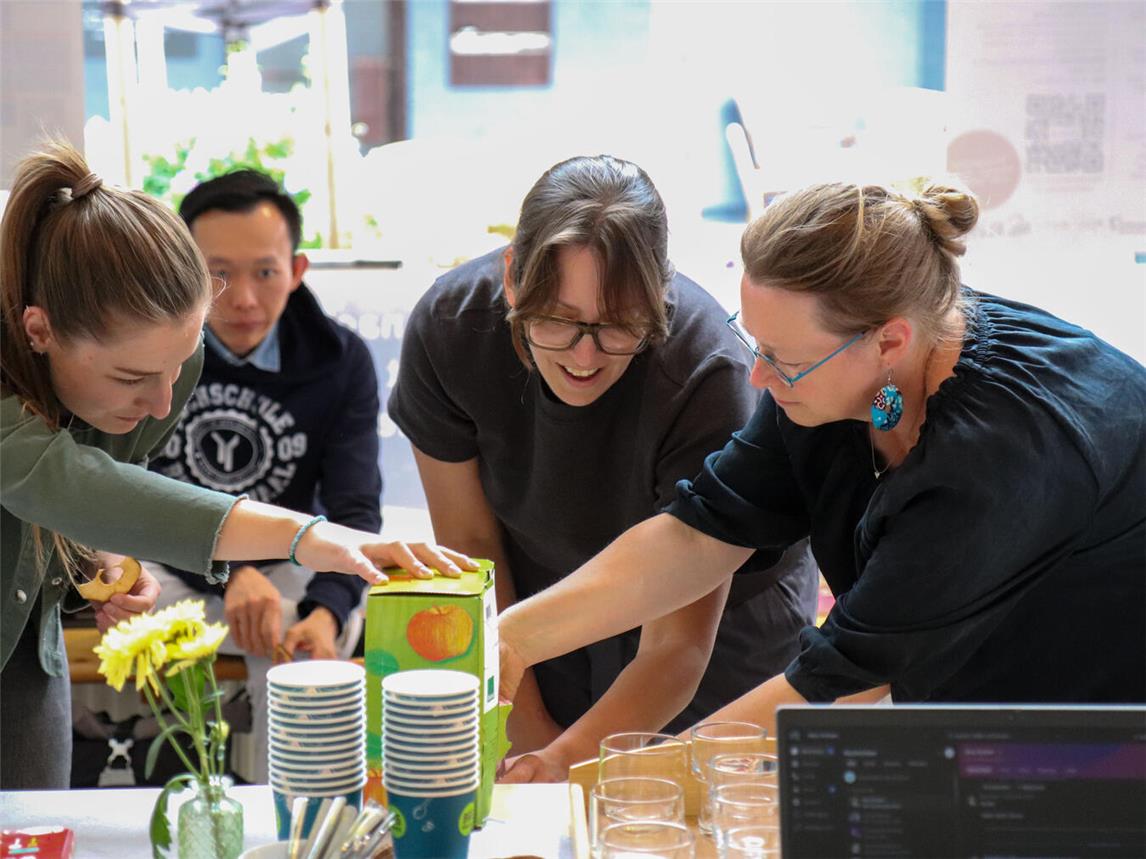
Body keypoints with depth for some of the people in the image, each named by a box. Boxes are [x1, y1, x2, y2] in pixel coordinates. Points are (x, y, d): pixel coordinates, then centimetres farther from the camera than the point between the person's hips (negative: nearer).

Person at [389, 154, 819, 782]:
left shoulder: (706, 375, -34)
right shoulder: (448, 326, -25)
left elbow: (677, 649, -32)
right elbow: (468, 543, -13)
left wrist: (563, 761, -46)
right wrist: (529, 735, -12)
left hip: (721, 610, -2)